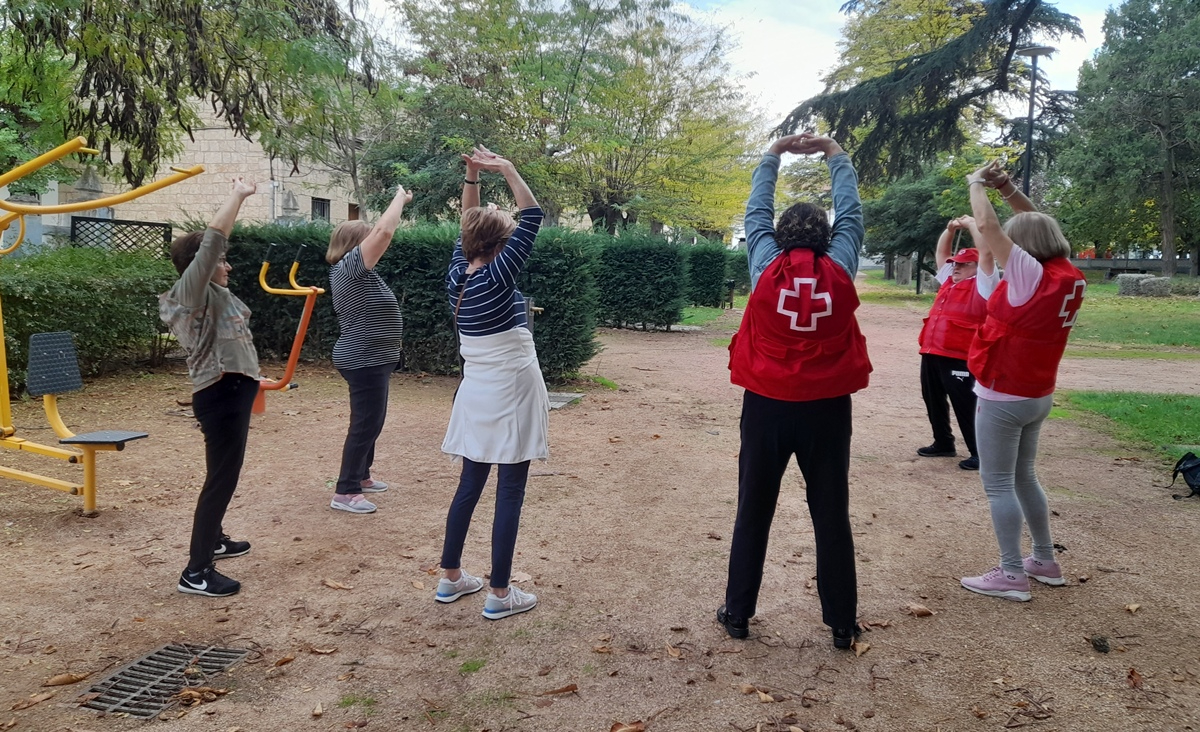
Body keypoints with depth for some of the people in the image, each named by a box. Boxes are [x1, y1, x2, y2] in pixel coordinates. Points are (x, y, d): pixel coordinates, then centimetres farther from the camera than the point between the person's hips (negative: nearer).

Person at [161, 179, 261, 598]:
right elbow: (212, 240, -23)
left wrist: (238, 198, 19)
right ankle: (195, 571, -5)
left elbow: (213, 244, 23)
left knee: (225, 474, 22)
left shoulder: (211, 293, 13)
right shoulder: (191, 291, -13)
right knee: (222, 478, -9)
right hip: (221, 394, -11)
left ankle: (213, 539, 38)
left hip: (233, 392, 11)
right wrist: (238, 195, -16)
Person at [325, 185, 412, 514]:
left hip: (370, 360, 11)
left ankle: (361, 476, 32)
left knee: (372, 421, 19)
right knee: (365, 424, -7)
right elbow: (384, 231, -24)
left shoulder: (356, 270, 13)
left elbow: (380, 233, 22)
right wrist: (400, 197, -11)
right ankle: (345, 492, -2)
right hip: (364, 361, -11)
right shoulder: (349, 266, -16)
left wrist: (399, 203, 14)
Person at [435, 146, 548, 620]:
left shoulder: (457, 277, 2)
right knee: (510, 493, -1)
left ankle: (451, 578, 25)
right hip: (510, 396, -7)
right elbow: (533, 217, -14)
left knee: (469, 485, 16)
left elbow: (469, 228, 16)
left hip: (476, 396, 7)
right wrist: (506, 170, -8)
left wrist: (472, 177, 9)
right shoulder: (496, 278, -16)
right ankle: (499, 594, 5)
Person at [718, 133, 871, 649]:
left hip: (767, 406, 0)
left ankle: (738, 613, 20)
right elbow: (851, 212, 10)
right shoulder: (839, 269, -3)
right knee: (832, 517, 9)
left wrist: (773, 154, 21)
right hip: (826, 408, 0)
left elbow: (756, 212, 10)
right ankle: (842, 623, 18)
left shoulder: (767, 267, -4)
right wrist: (834, 153, 21)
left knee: (753, 514, 11)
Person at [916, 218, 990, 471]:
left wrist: (971, 225, -8)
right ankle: (943, 443, 30)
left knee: (965, 406, -5)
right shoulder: (949, 280, 19)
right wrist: (951, 229, 14)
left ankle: (980, 453, 3)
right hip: (932, 353, 8)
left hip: (958, 358, -8)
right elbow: (941, 253, 28)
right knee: (933, 402, 16)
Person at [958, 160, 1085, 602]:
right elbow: (1040, 226, 13)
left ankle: (1012, 575, 3)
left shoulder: (1032, 275, -21)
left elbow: (987, 227, -22)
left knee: (998, 483, -1)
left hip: (1004, 397, -8)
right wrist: (1008, 190, 5)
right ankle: (1045, 562, 28)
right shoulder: (1070, 276, 1)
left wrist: (977, 185, -6)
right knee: (1023, 477, 20)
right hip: (1037, 395, 8)